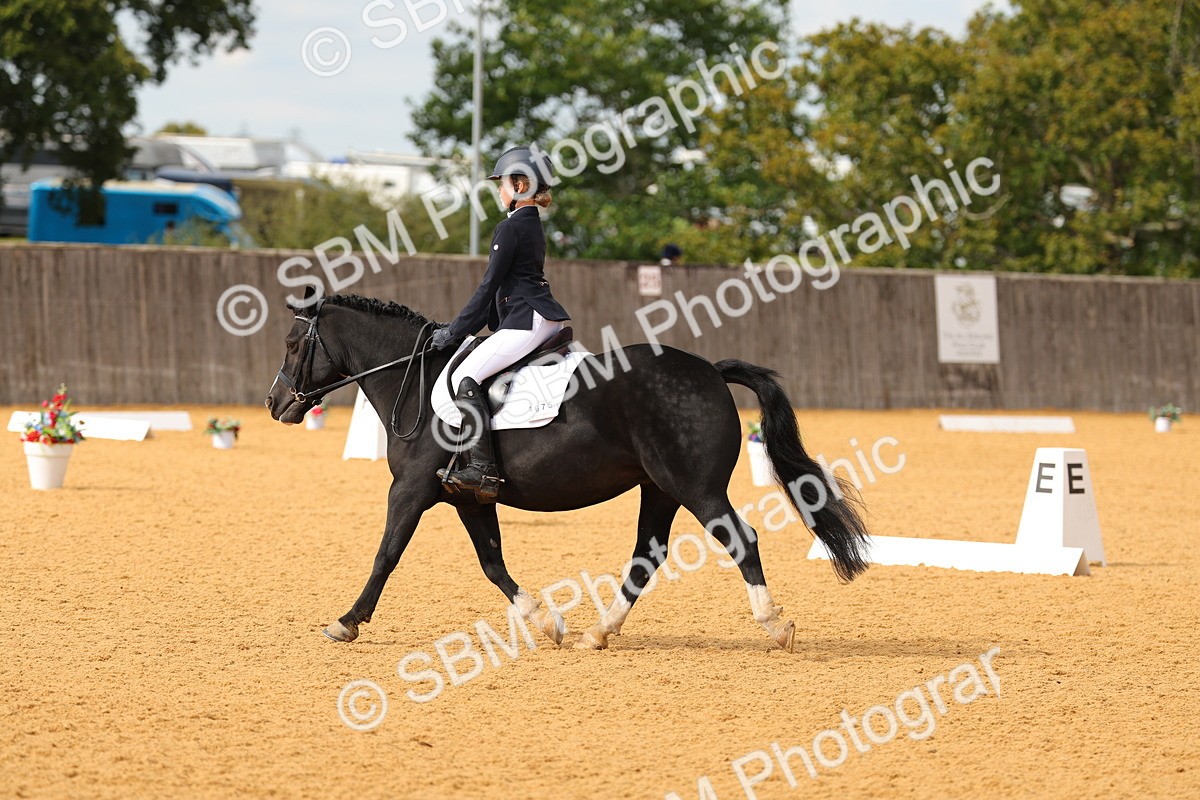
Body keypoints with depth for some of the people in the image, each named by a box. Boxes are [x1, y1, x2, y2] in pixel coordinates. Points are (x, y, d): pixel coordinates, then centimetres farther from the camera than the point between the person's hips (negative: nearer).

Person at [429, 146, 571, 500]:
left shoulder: (511, 227, -11)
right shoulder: (533, 225, 20)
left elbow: (489, 286, -12)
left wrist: (455, 331, -7)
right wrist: (467, 327, 21)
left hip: (527, 321, -11)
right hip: (545, 320, 11)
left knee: (464, 377, -19)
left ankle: (483, 469, -29)